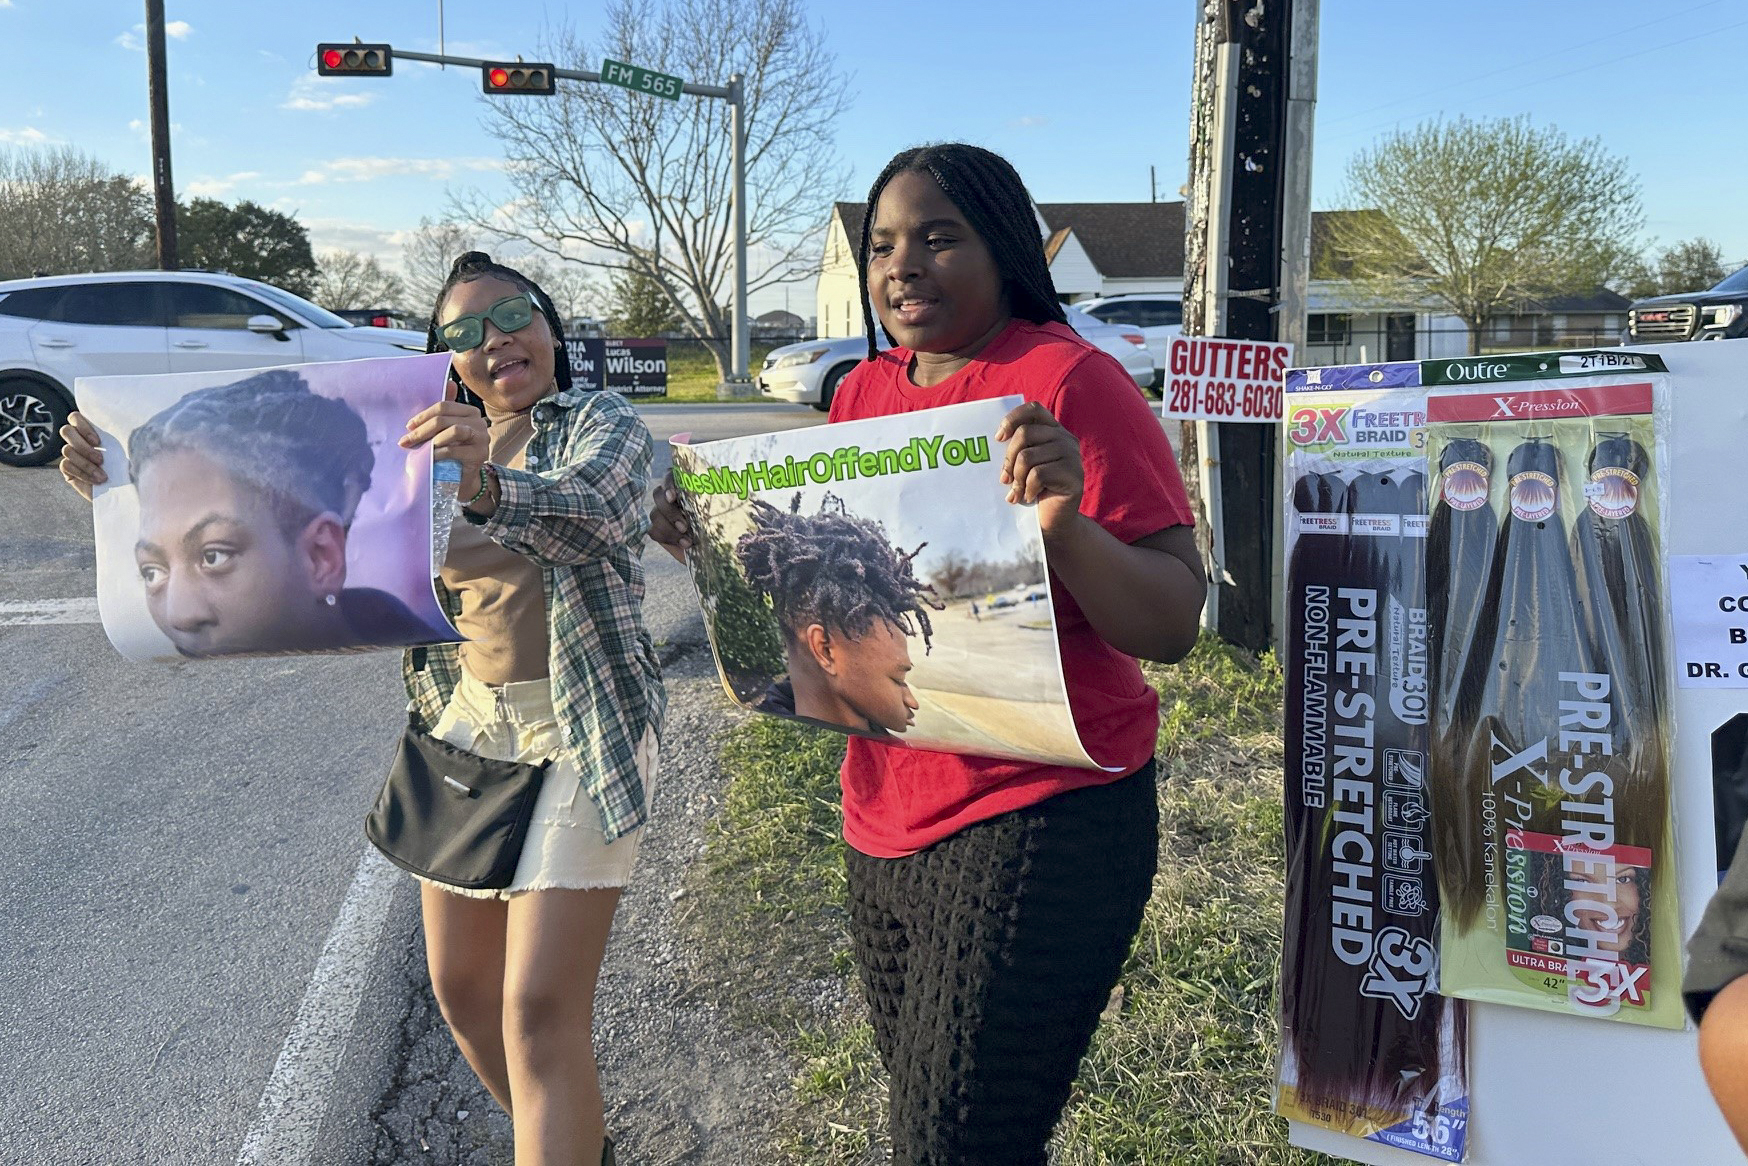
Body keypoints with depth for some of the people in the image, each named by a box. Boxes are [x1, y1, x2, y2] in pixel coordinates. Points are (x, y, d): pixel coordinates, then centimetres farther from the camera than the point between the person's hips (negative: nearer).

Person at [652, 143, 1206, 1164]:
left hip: (1039, 823, -7)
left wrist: (1068, 528, -33)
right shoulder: (865, 393, 7)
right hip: (886, 827, 7)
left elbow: (1173, 626, -15)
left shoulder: (1071, 381, -13)